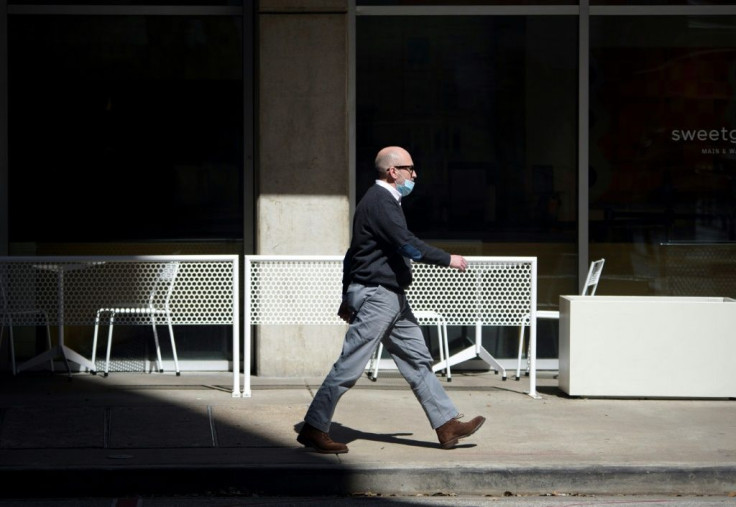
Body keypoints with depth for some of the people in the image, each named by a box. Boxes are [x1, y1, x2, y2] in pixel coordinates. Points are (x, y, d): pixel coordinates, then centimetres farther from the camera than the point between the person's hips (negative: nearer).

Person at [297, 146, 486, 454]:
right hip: (376, 295, -11)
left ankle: (447, 426, 12)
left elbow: (353, 254, 22)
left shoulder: (381, 201, 18)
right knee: (349, 367, -7)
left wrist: (348, 297, 25)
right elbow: (408, 245, -24)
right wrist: (448, 260, -14)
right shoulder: (380, 202, -15)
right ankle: (313, 429, -1)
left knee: (418, 361, 9)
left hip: (392, 299, 11)